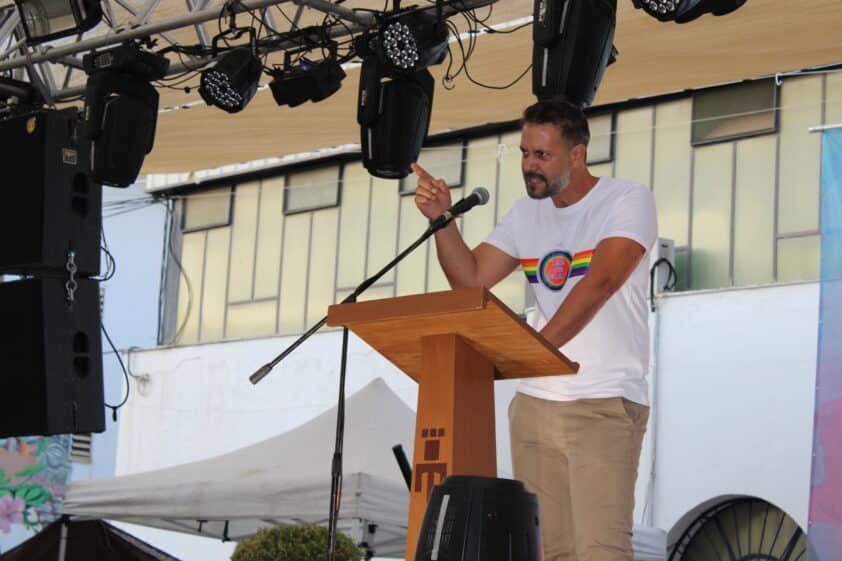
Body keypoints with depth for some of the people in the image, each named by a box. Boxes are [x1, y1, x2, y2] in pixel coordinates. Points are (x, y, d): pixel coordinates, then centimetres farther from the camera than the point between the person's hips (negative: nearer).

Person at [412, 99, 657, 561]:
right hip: (534, 402, 6)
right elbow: (469, 279, 10)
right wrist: (443, 219, -5)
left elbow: (600, 283, -20)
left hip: (605, 403, -6)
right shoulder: (527, 214, 14)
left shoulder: (628, 201, -6)